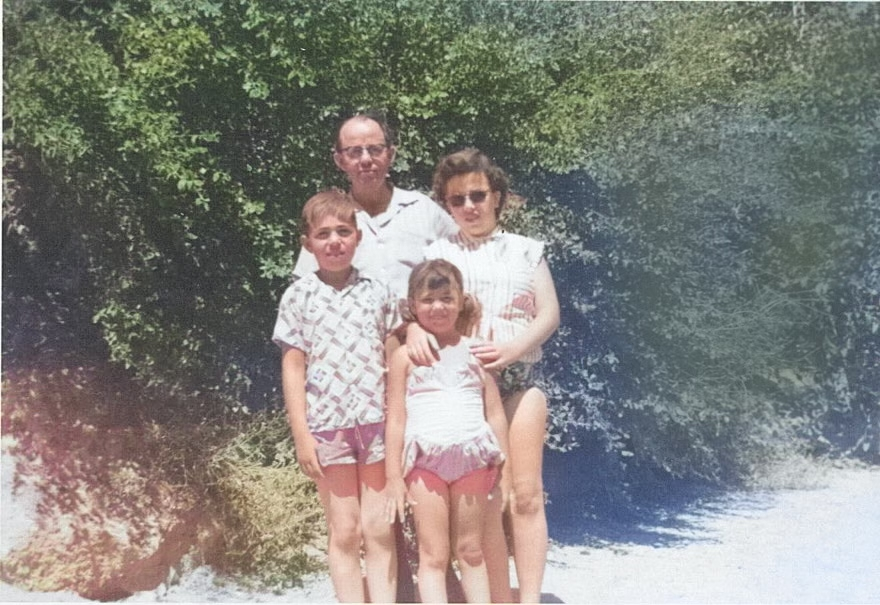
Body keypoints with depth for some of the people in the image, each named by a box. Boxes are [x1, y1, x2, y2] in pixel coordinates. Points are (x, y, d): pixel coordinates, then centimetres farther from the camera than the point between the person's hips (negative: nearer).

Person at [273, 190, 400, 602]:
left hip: (378, 422, 1)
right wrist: (301, 434, -4)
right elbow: (293, 368, 1)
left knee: (380, 531, 5)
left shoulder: (378, 292, 5)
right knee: (344, 533, 8)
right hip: (328, 424, -1)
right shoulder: (299, 296, 1)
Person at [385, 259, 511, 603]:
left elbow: (495, 414, 8)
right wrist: (394, 476, -2)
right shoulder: (405, 356, 2)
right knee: (433, 556, 3)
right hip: (426, 462, -1)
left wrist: (503, 469, 6)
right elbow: (396, 418, 1)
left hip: (473, 459, 2)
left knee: (471, 551, 12)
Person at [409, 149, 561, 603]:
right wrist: (414, 329, -25)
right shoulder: (438, 254, 10)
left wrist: (512, 348, -14)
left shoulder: (526, 250, 11)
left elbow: (549, 315, 4)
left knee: (526, 495, -3)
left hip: (519, 378, 0)